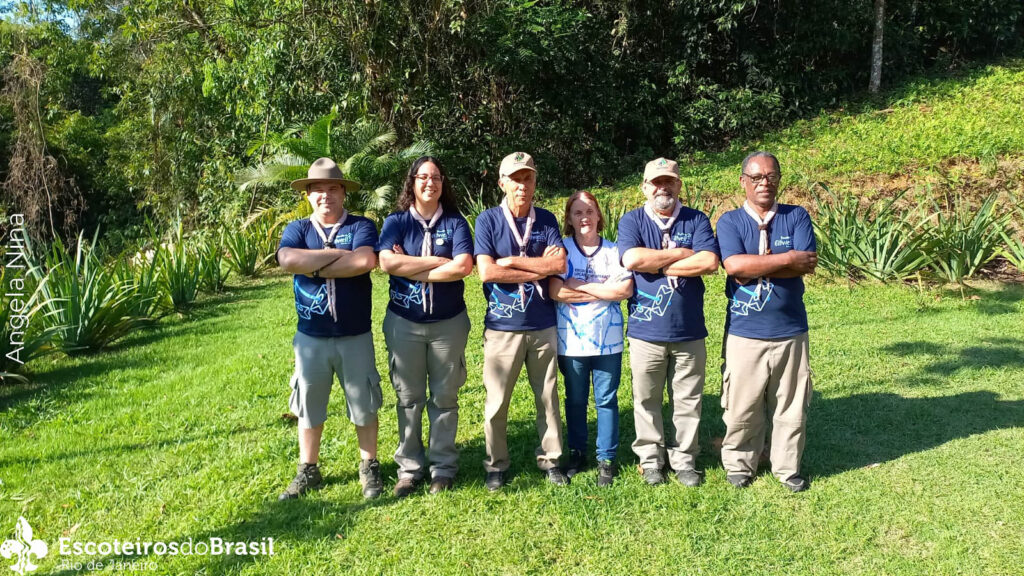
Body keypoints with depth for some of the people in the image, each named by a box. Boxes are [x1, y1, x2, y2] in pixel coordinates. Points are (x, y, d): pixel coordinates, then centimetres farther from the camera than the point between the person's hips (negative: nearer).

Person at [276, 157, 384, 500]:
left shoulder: (361, 226, -3)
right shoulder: (297, 229, 3)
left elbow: (366, 261, -24)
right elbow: (287, 260, -19)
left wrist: (315, 267, -17)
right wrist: (338, 253, -16)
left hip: (355, 337, -2)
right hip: (311, 337, 2)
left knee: (364, 406, 10)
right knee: (308, 406, 14)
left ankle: (370, 468, 28)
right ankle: (308, 471, 31)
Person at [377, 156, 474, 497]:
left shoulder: (455, 222, 1)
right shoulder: (396, 222, 2)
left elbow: (464, 266, -15)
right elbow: (387, 262, -16)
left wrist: (412, 269, -13)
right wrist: (438, 261, -15)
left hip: (449, 322, 0)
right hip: (404, 322, 1)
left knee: (445, 397, 8)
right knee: (408, 398, 8)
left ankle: (444, 467, 20)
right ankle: (409, 467, 20)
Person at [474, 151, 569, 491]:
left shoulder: (546, 220, 6)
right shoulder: (488, 220, -2)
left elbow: (559, 264, -8)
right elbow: (487, 272, -14)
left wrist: (511, 261, -12)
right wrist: (538, 269, -10)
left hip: (543, 326, 3)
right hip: (502, 327, -2)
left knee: (548, 398, 11)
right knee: (496, 402, 5)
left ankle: (550, 459, 27)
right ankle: (496, 465, 22)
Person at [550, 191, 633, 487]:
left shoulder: (613, 250, 2)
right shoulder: (561, 249, 0)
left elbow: (625, 290, -11)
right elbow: (555, 291, -14)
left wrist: (579, 286, -13)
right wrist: (603, 289, -12)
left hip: (608, 340, 0)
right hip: (571, 340, 0)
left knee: (606, 400, 7)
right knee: (575, 400, 13)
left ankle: (607, 459, 20)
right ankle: (576, 454, 29)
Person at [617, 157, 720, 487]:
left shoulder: (696, 221, 4)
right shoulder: (632, 221, 2)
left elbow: (710, 262, -13)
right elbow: (632, 259, -17)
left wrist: (658, 265, -11)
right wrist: (682, 253, -11)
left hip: (689, 330, 1)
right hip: (646, 331, -1)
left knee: (688, 401, 11)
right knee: (646, 400, 10)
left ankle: (684, 460, 27)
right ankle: (650, 459, 26)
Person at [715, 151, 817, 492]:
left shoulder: (797, 217, 4)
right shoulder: (730, 221, 1)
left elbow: (808, 263, -11)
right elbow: (734, 265, -17)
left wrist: (756, 268, -15)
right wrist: (787, 259, -13)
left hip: (791, 330, 2)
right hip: (744, 332, -1)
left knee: (791, 405, 10)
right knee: (742, 405, 7)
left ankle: (788, 467, 28)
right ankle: (739, 464, 26)